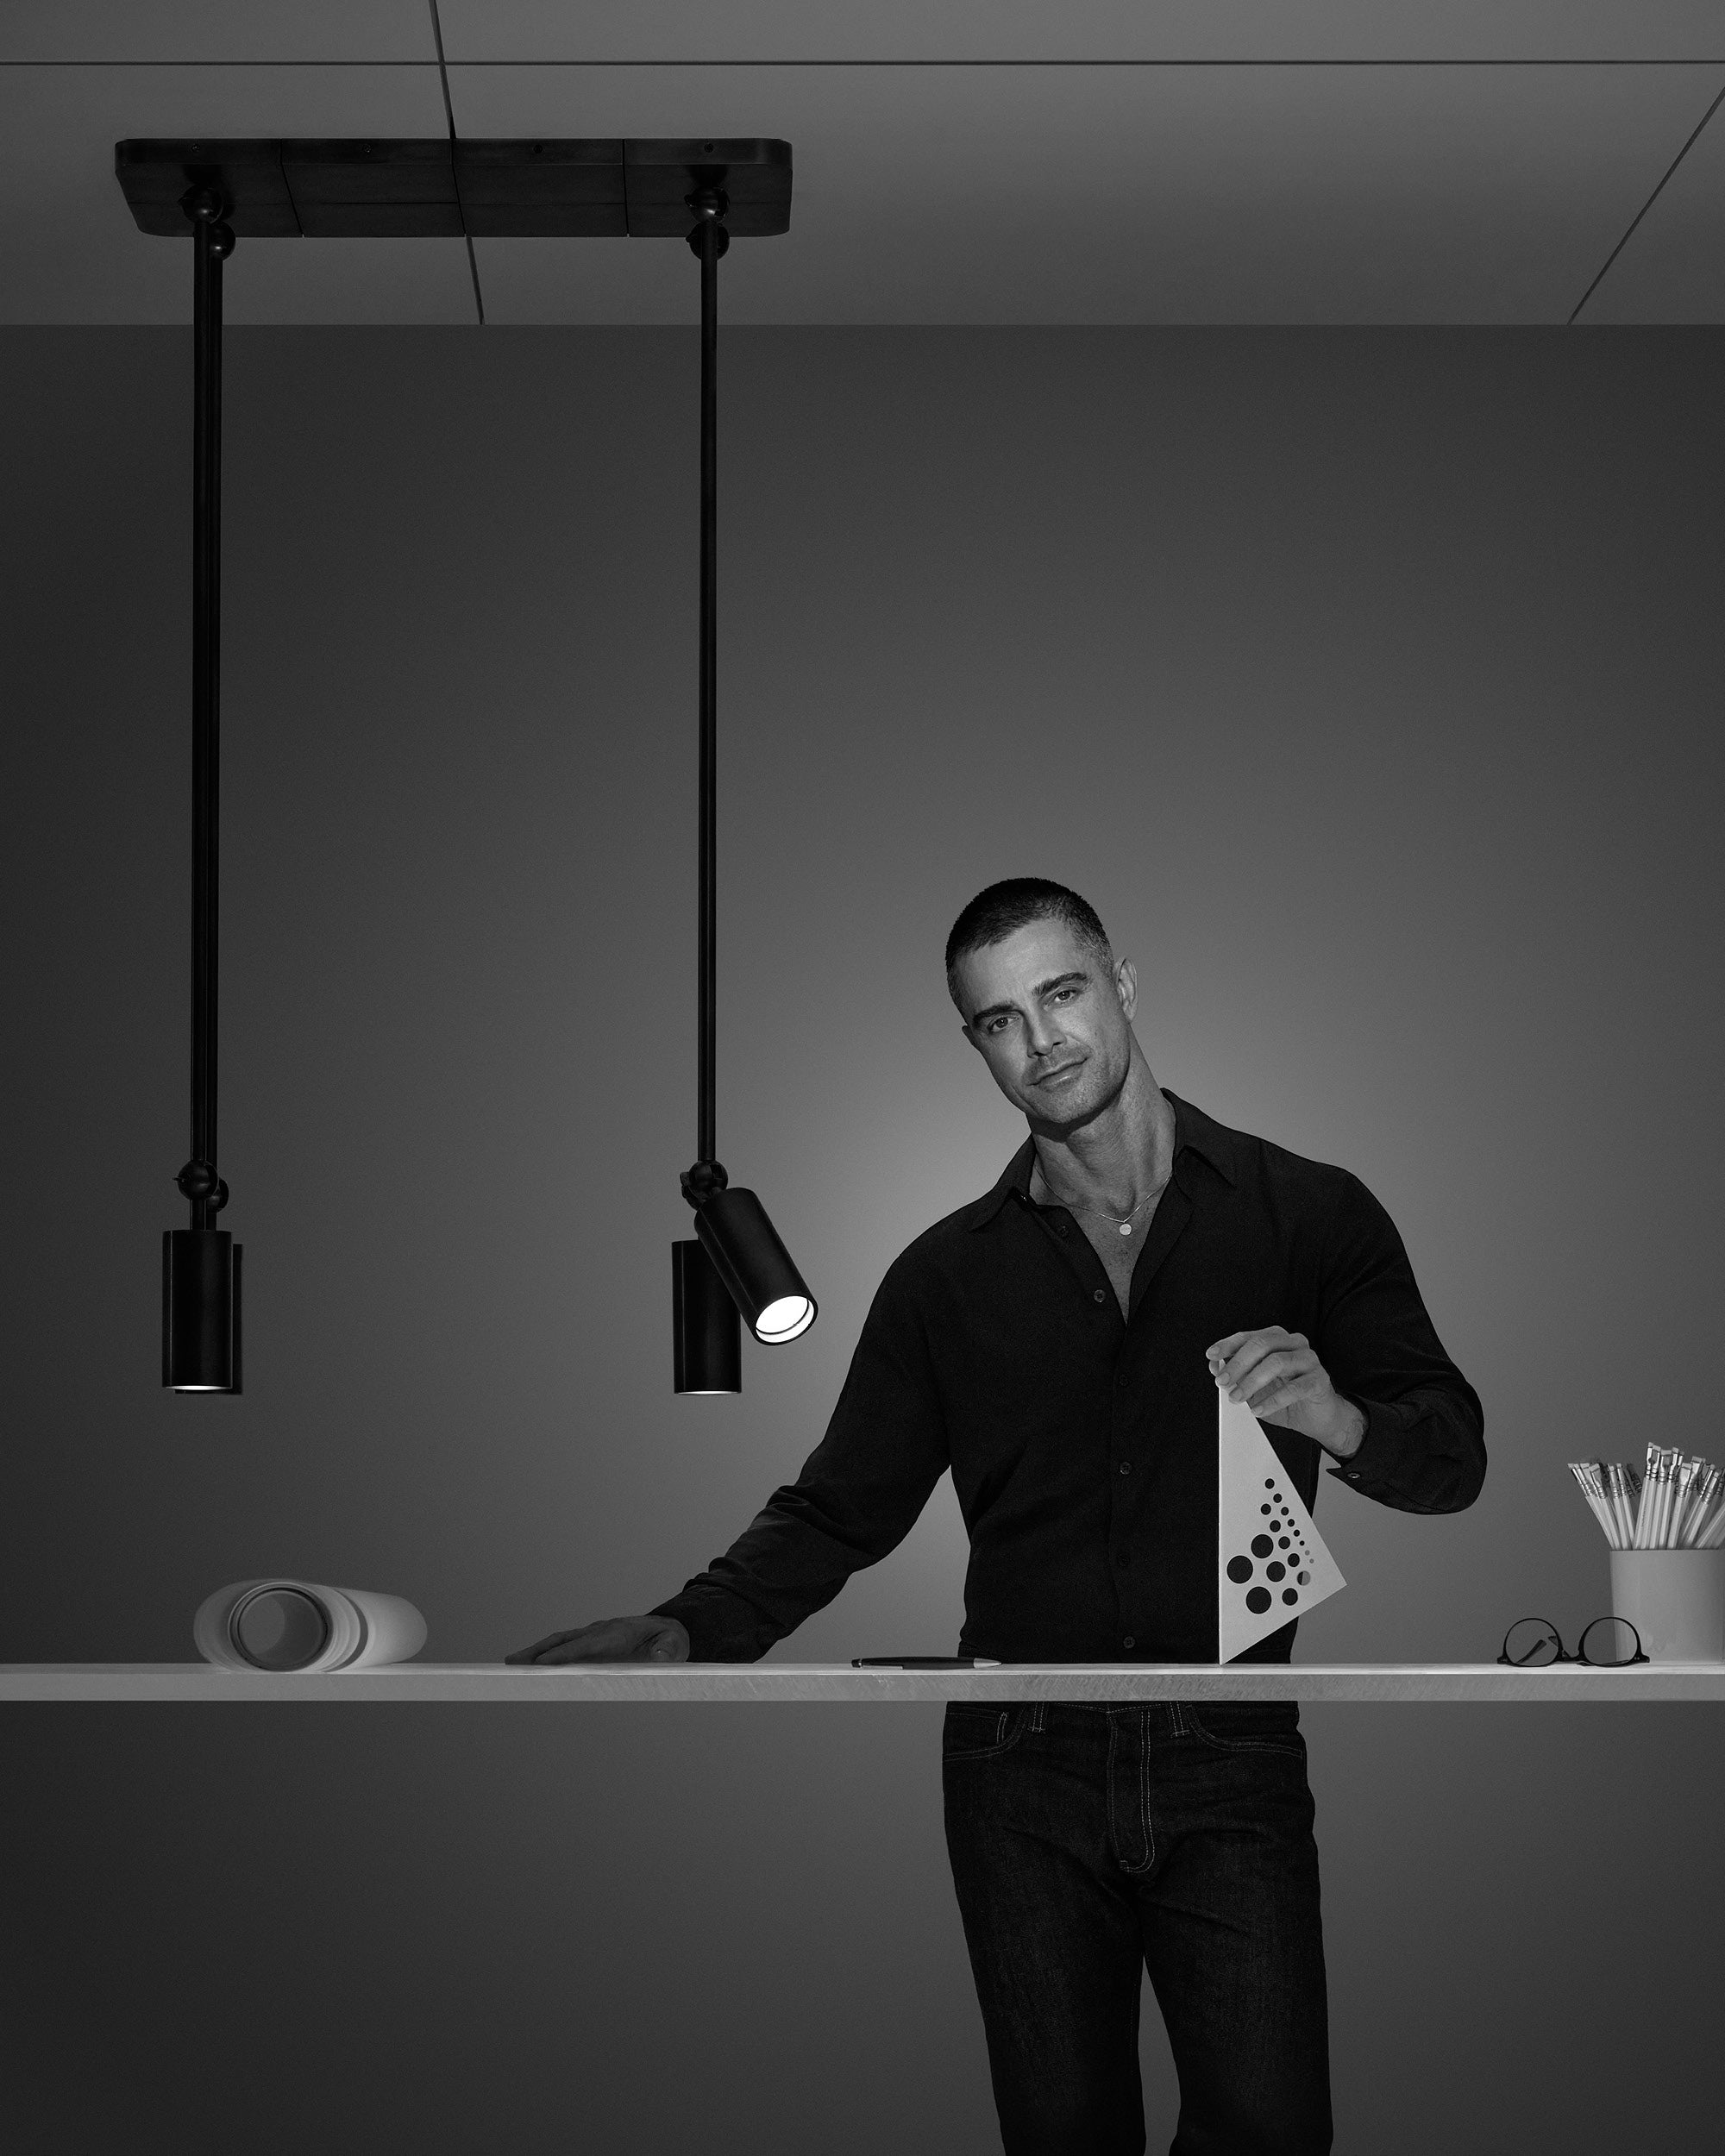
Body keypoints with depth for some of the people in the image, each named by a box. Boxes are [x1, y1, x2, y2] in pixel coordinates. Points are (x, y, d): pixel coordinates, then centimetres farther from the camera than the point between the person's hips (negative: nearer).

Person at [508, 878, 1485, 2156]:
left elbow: (1451, 1459, 3)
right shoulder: (950, 1274, 12)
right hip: (1023, 1765, 2)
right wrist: (689, 1632, -6)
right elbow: (845, 1508, 11)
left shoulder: (1308, 1216, 5)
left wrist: (1337, 1415, -20)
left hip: (1229, 1763, -2)